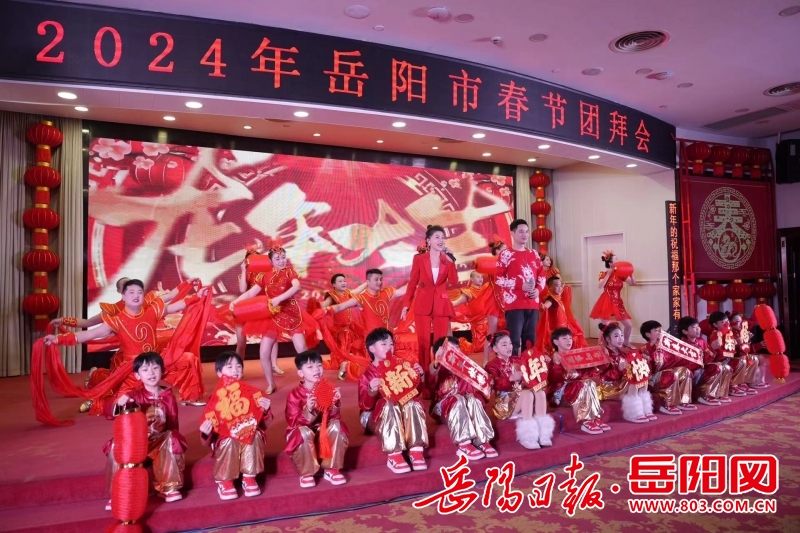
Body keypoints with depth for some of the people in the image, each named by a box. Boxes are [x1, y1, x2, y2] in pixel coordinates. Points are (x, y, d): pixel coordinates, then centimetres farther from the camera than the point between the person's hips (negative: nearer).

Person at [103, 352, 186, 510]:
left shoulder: (168, 396, -1)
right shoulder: (134, 395, -8)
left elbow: (173, 424, 6)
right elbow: (108, 410, -23)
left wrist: (171, 439, -10)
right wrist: (118, 403, -45)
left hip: (160, 443, 1)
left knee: (172, 440, -28)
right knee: (116, 447, -27)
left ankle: (169, 487, -13)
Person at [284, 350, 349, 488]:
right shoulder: (295, 394, -13)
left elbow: (335, 416, -8)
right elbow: (294, 423, -21)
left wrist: (334, 404, -29)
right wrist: (308, 411, -39)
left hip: (325, 430, 3)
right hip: (303, 433, -3)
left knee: (337, 425, -28)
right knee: (304, 432, -37)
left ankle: (332, 470, -11)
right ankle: (306, 473, -12)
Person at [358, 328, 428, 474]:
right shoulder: (367, 375, -2)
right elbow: (365, 406, -12)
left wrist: (419, 376, -6)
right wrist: (371, 391, -32)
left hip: (402, 412, 3)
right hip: (376, 416, -3)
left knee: (413, 404, -28)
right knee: (389, 406, -36)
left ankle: (416, 451, -32)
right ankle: (394, 456, -37)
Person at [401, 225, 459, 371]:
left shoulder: (448, 259, 6)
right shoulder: (419, 258, 1)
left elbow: (454, 281, -7)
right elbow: (412, 283, 3)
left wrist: (450, 261, -13)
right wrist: (406, 305, -1)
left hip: (441, 305, 2)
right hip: (423, 304, -2)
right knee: (423, 342, 1)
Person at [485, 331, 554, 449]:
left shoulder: (517, 360, 19)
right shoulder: (492, 365, -1)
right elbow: (496, 385, -16)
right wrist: (511, 378, -28)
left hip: (522, 393, 6)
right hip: (504, 401, -6)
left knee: (541, 392, -21)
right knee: (528, 394, -32)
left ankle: (543, 433, -24)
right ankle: (528, 437, -34)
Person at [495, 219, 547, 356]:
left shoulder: (534, 254, 15)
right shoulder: (506, 254, -3)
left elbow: (542, 275, 19)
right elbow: (498, 279, -9)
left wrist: (538, 289, -1)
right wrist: (521, 286, -16)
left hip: (532, 304, 5)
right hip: (514, 304, -5)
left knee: (530, 340, 10)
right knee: (514, 340, -7)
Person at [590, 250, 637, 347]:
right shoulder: (604, 274, -5)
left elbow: (633, 283, 6)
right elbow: (600, 286, -22)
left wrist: (631, 274, -10)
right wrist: (608, 274, -20)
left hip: (617, 303, 5)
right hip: (607, 303, -5)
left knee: (629, 325, 7)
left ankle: (626, 342, 31)